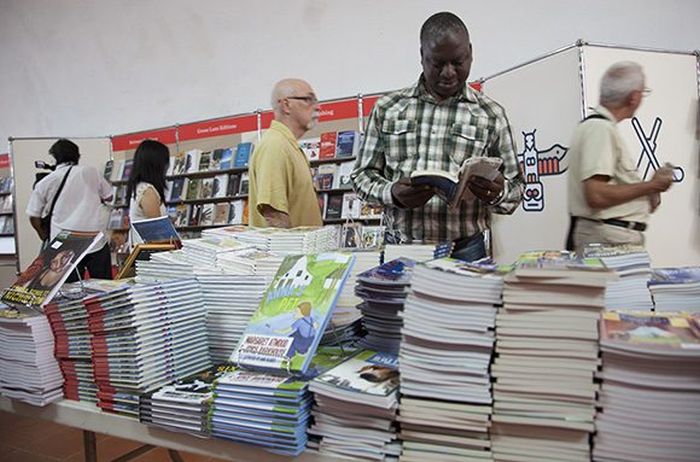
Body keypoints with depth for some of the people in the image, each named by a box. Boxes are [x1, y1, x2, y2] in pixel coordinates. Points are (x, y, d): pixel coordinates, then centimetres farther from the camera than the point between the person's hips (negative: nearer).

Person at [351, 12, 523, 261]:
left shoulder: (491, 115, 3)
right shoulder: (387, 108, 4)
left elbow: (515, 189, 6)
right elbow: (362, 175, 6)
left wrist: (496, 194, -17)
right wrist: (392, 194, -15)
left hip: (464, 251, 0)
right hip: (400, 249, 1)